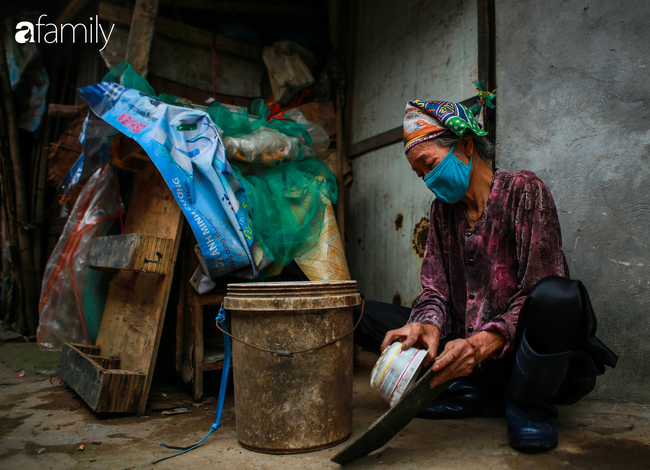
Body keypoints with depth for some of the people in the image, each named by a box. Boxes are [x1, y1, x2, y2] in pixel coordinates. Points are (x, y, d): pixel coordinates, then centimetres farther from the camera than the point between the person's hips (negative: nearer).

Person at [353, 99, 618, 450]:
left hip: (521, 350, -5)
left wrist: (486, 341, -34)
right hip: (468, 349, 5)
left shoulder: (522, 190, -8)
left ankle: (527, 405, -8)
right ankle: (474, 393, -4)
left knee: (559, 296, -39)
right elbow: (436, 289, 2)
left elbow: (539, 288, -18)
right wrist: (427, 325, -22)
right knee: (360, 314, -6)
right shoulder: (443, 210, 9)